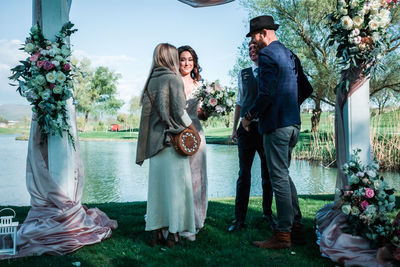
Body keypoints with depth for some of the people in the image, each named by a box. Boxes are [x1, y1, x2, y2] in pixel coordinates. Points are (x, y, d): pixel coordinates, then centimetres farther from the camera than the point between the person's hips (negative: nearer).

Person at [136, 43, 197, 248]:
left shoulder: (151, 81, 11)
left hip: (155, 141, 6)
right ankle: (172, 233, 7)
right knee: (175, 185, 2)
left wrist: (143, 149, 15)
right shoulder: (173, 79, -6)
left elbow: (146, 113, 11)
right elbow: (179, 110, -12)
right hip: (174, 140, -6)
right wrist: (191, 127, 5)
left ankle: (155, 232, 16)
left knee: (156, 185, 10)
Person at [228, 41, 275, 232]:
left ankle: (267, 213, 25)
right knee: (244, 173, 1)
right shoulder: (244, 74, 12)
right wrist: (234, 128, 9)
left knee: (267, 174, 9)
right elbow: (239, 102, 14)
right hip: (247, 128, 1)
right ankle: (239, 218, 8)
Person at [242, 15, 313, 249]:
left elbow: (267, 94, -21)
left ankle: (283, 235, 4)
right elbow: (307, 89, 20)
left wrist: (249, 116, -8)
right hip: (293, 123, 9)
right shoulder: (290, 55, 17)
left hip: (276, 124, -9)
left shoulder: (267, 55, -10)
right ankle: (296, 228, 22)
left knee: (279, 177, -4)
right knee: (283, 175, 17)